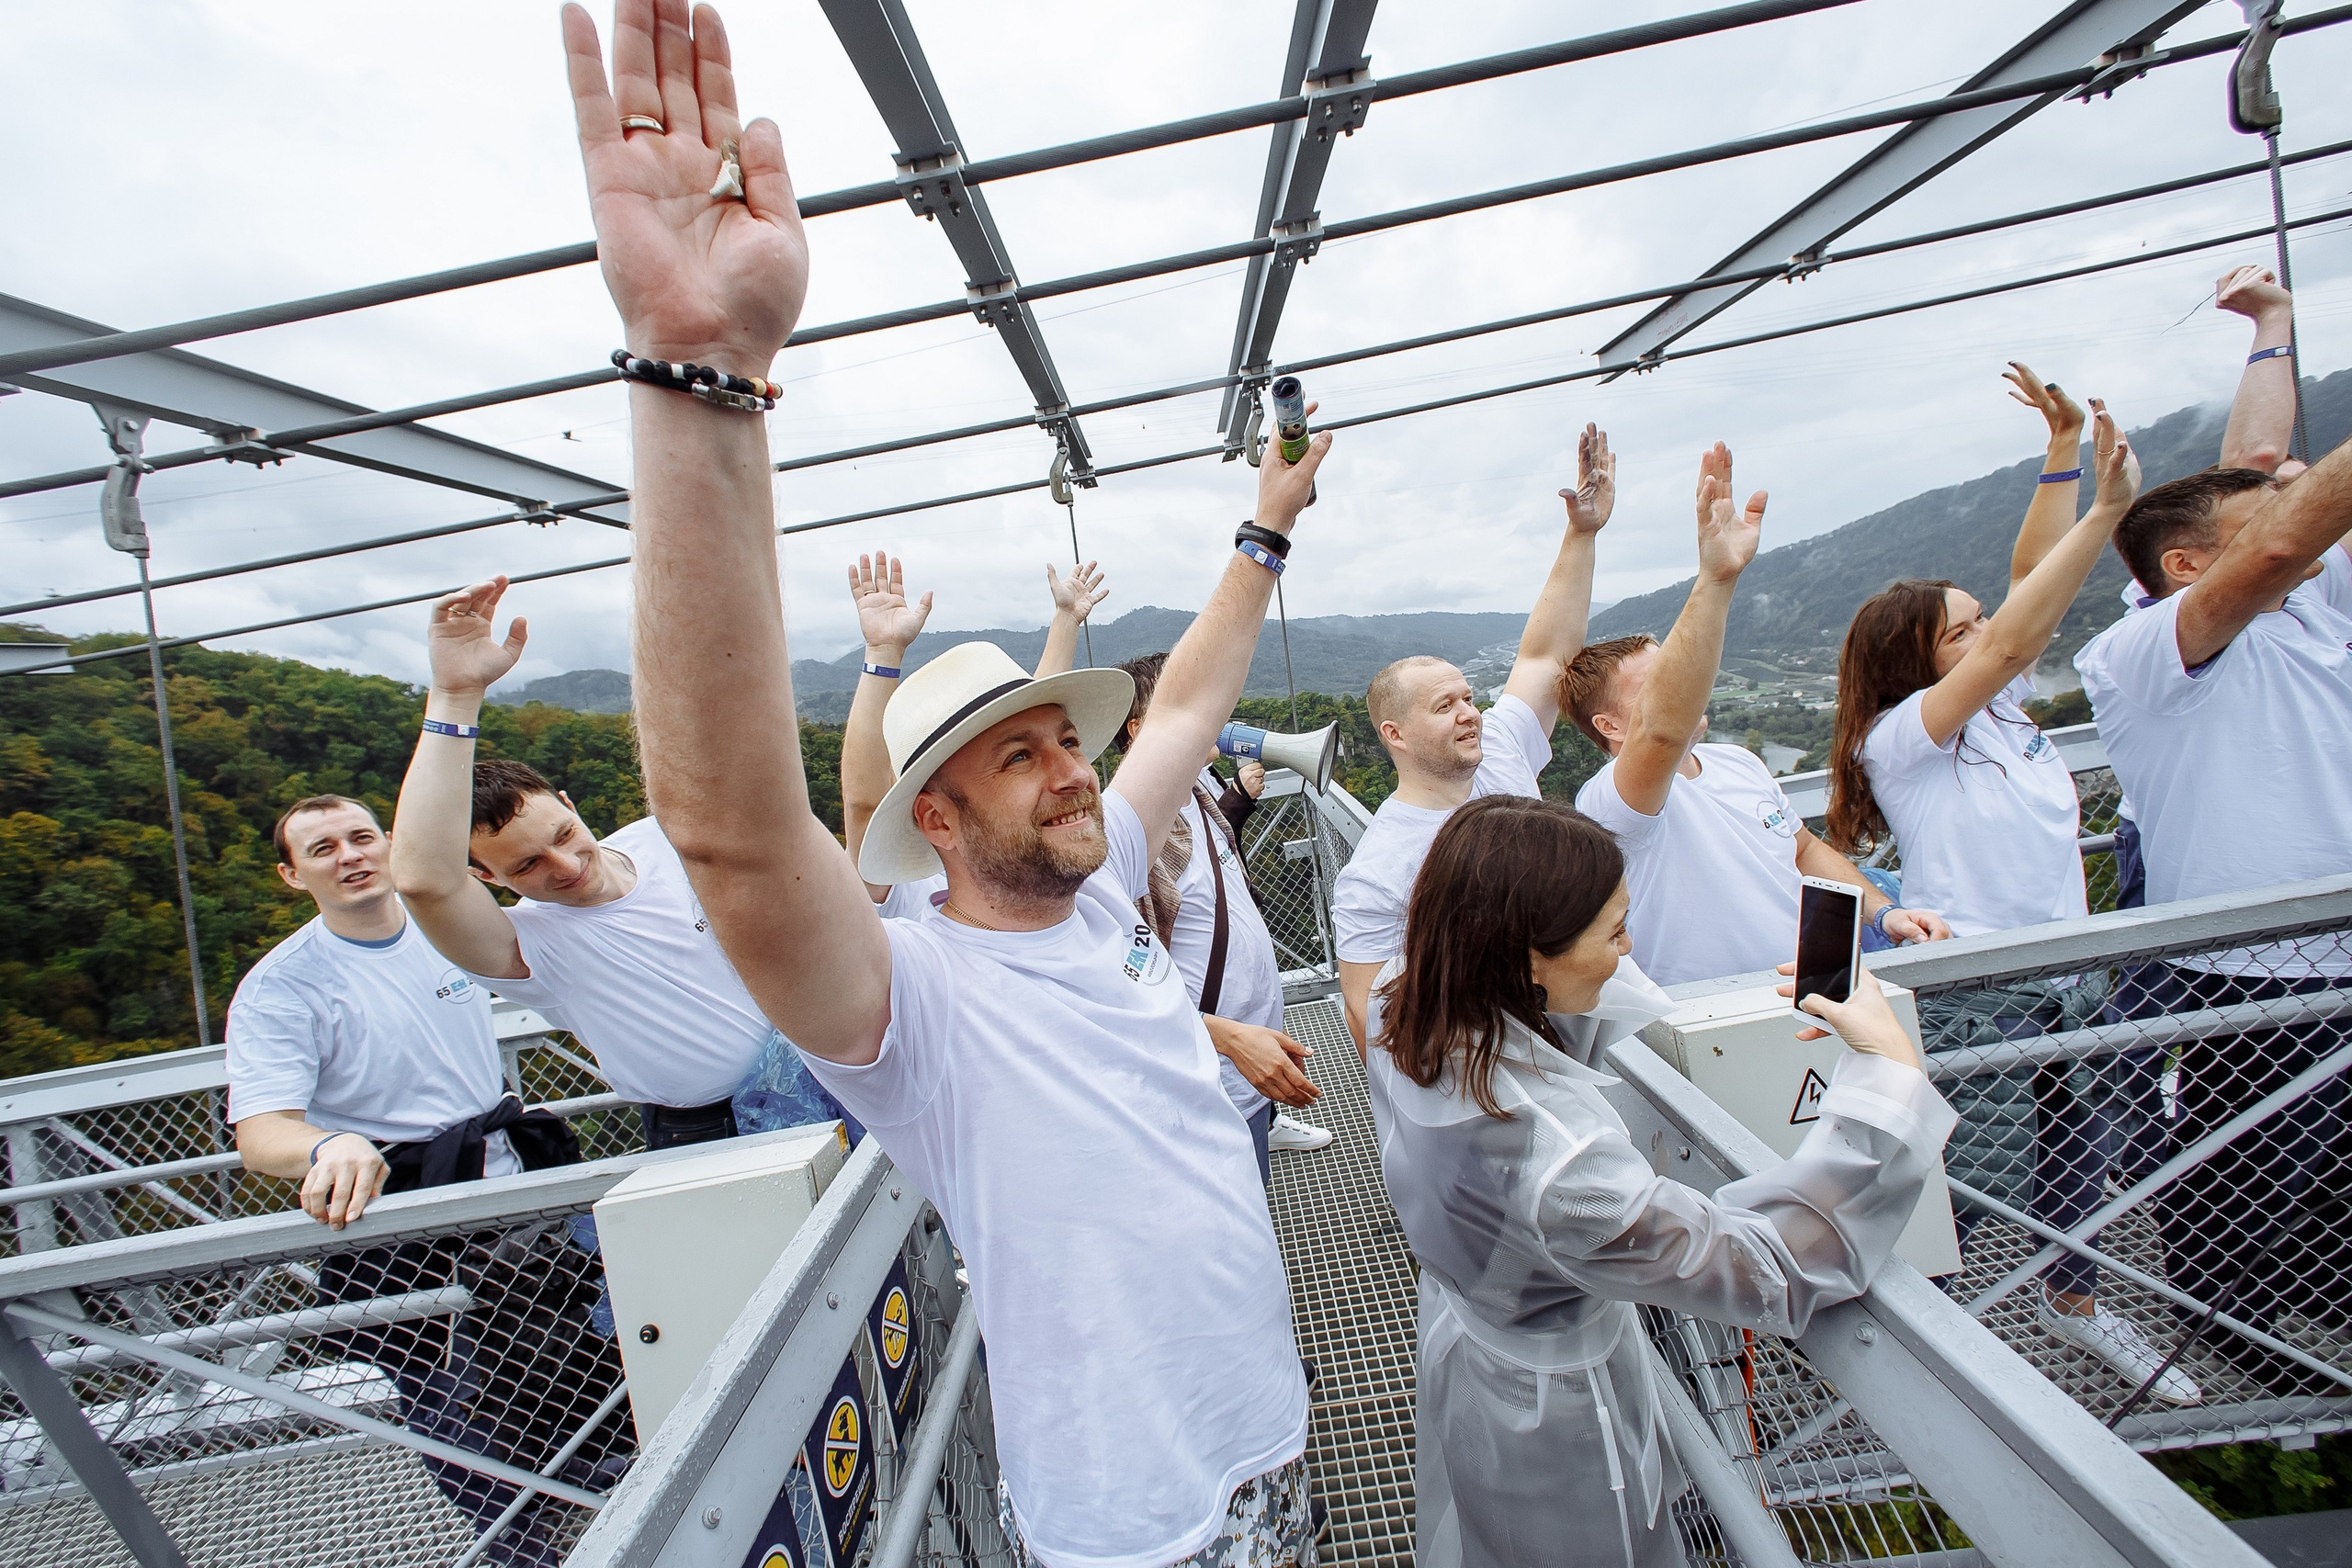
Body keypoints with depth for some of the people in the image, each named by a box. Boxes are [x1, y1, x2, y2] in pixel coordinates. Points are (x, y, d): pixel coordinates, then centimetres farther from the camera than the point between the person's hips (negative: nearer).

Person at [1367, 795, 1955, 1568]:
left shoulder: (1410, 1011, -21)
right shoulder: (1549, 1160, -45)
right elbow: (1776, 1272, -35)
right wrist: (1891, 1063, -33)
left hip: (1460, 1345, 6)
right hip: (1554, 1435, -6)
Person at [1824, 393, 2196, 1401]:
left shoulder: (2003, 707, 5)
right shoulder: (1898, 737, -16)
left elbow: (2032, 587, 3)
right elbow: (2011, 641, -27)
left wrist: (2065, 447, 0)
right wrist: (2108, 507, -26)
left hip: (2069, 972, 8)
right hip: (1972, 995, -8)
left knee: (2075, 1148, 22)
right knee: (1962, 1179, 1)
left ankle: (2074, 1303, 46)